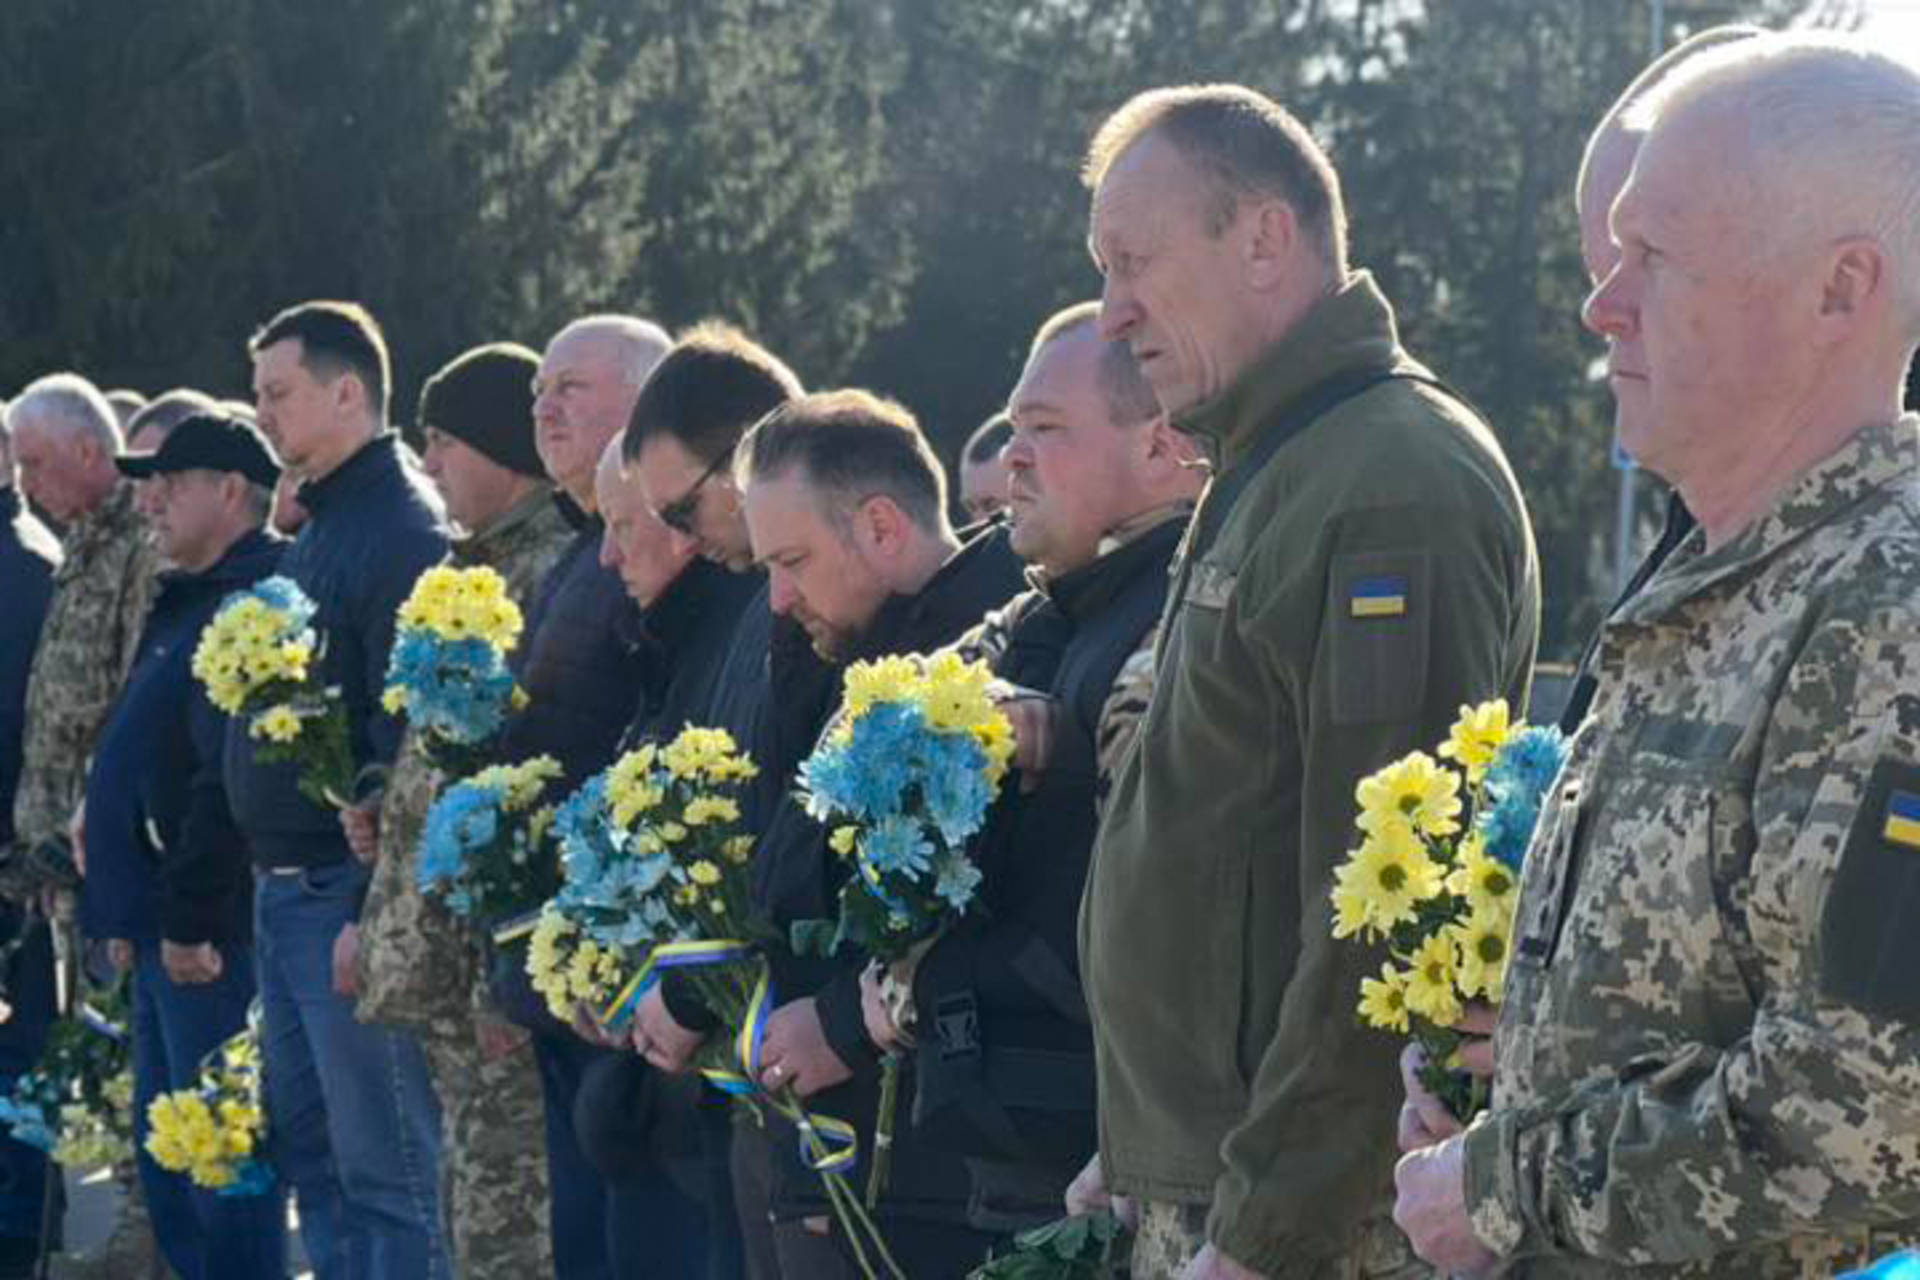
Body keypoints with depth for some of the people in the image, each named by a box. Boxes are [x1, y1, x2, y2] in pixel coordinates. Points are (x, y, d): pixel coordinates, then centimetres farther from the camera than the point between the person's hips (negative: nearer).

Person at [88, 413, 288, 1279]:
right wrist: (136, 910, 19)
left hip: (209, 936, -11)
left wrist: (187, 917, -22)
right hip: (165, 920, 11)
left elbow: (227, 781, -23)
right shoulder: (190, 599, 18)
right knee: (164, 1147, 16)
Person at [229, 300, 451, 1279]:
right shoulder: (317, 527, 17)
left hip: (346, 896, -10)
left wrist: (374, 912, -22)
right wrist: (271, 880, 16)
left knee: (385, 1170, -6)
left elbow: (413, 747, -20)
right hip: (284, 893, 10)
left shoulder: (402, 532, -14)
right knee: (311, 1154, 14)